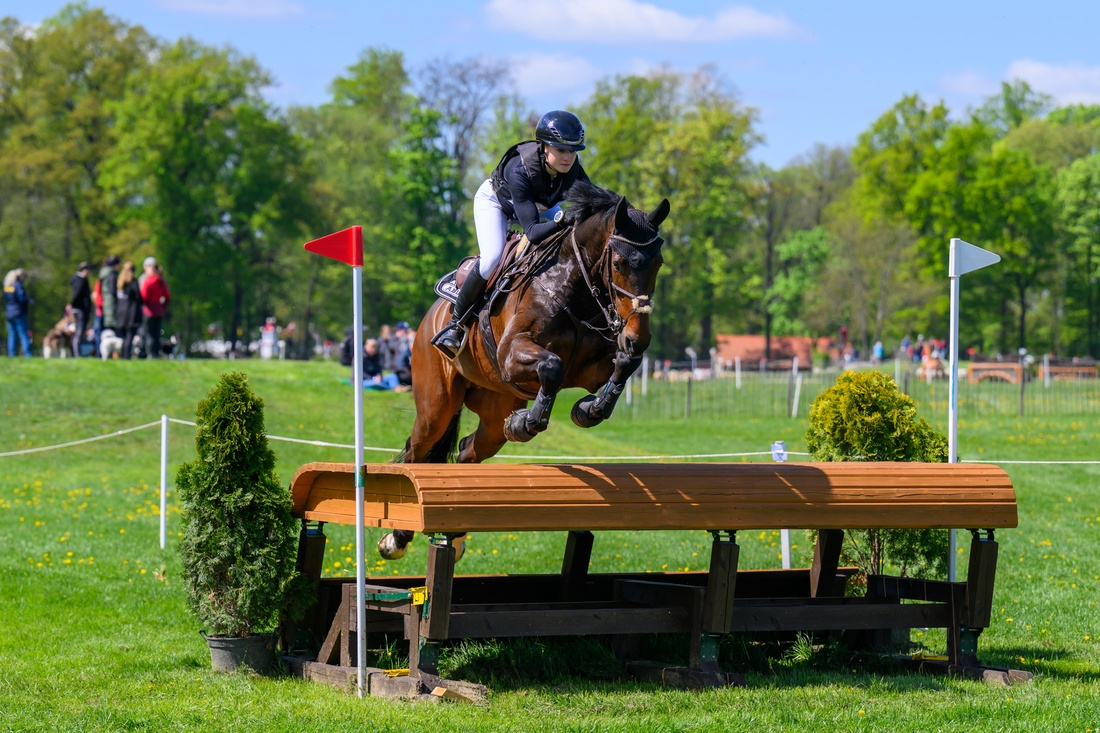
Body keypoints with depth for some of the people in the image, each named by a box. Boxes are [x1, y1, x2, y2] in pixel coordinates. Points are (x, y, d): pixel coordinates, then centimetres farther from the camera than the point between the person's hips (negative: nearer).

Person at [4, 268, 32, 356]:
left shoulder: (7, 286, 9)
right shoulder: (18, 285, -15)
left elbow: (5, 299, 11)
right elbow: (22, 298, -21)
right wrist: (29, 300, -3)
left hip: (9, 313, 7)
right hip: (19, 314, -7)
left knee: (12, 335, 9)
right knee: (24, 335, -5)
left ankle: (11, 354, 7)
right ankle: (27, 354, -8)